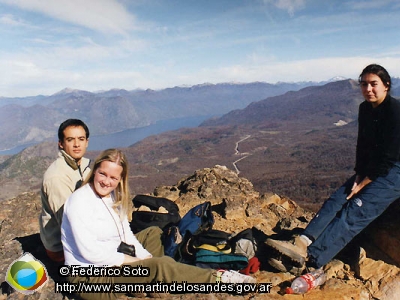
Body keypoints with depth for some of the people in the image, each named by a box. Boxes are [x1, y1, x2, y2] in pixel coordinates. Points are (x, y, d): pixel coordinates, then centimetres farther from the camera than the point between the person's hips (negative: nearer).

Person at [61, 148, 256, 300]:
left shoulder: (113, 196, 3)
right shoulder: (79, 201, -23)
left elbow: (125, 233, 5)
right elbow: (90, 252, -27)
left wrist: (144, 257, -10)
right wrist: (132, 260, -18)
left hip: (111, 258, 10)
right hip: (90, 277, -9)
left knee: (153, 232, 18)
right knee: (161, 265, -21)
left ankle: (154, 280, 6)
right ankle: (218, 279, -5)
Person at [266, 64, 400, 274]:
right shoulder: (365, 109, 6)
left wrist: (363, 184, -16)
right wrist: (358, 176, -4)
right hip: (369, 170, 8)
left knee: (355, 211, -23)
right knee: (336, 201, -13)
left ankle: (309, 260, -34)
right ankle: (301, 243, -26)